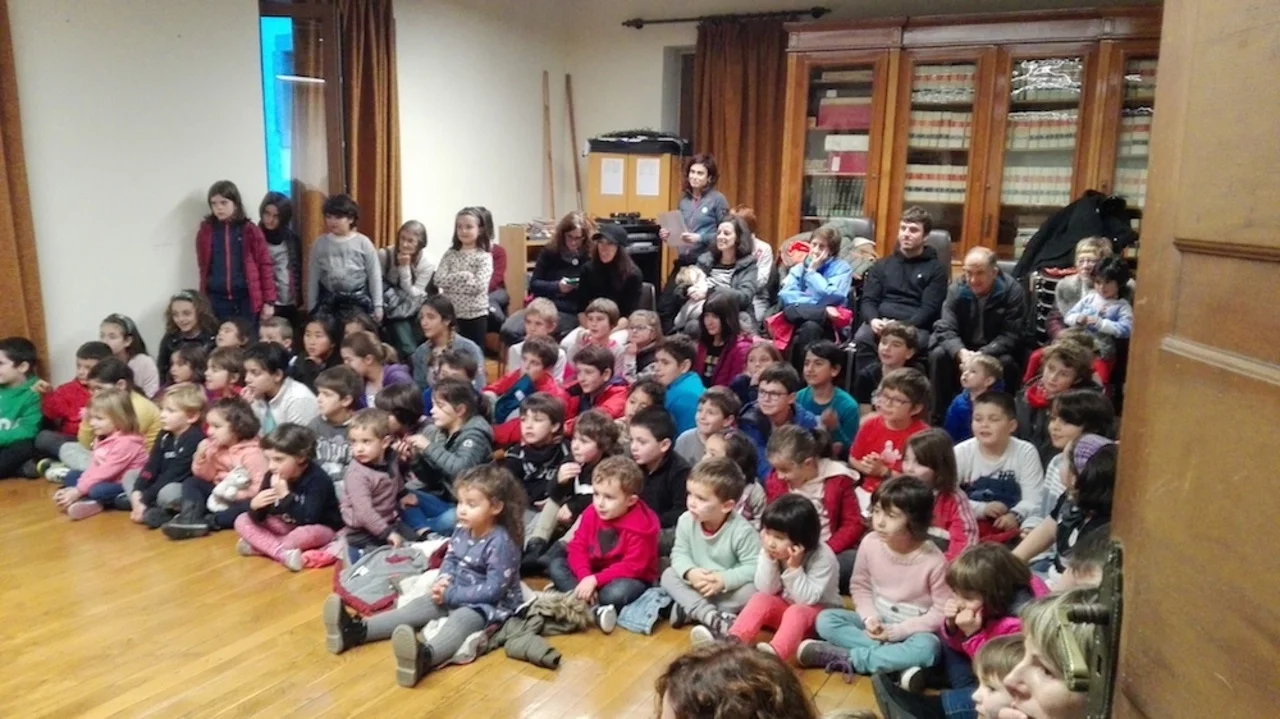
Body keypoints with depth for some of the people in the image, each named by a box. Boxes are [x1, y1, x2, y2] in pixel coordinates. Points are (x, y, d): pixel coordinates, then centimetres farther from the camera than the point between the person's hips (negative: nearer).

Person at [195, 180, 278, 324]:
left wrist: (269, 301, -4)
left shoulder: (250, 230, 0)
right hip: (217, 301, 2)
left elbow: (265, 266, 0)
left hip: (246, 300, -1)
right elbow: (204, 267, 10)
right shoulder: (205, 232, 6)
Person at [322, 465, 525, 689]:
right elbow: (450, 559, 15)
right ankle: (357, 630, -13)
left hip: (491, 604, -10)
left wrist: (450, 594, -24)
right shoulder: (462, 531, 2)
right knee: (418, 606, -3)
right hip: (457, 594, 10)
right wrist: (444, 580, -10)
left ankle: (424, 657, -69)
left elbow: (493, 590, -26)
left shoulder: (501, 543, -25)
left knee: (461, 620, -37)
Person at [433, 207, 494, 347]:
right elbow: (439, 280, -8)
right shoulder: (450, 254, 4)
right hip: (451, 313, 3)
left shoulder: (484, 257, -6)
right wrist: (464, 275, -16)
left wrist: (451, 282, -13)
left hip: (476, 315, -3)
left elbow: (479, 286, -19)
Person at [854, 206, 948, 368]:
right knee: (862, 338, -33)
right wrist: (873, 320, -10)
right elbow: (868, 300, 14)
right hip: (881, 323, 2)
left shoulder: (936, 269, 13)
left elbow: (930, 309, 1)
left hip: (915, 326, -2)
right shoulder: (882, 265, 24)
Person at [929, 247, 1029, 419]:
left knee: (1006, 362, -34)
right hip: (964, 350, 2)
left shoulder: (1012, 291, -16)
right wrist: (961, 352, -36)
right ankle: (939, 416, -13)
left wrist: (982, 355, -36)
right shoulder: (957, 289, -8)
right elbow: (946, 329, -14)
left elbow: (1012, 335, -20)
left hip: (997, 351, -2)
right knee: (938, 355, -25)